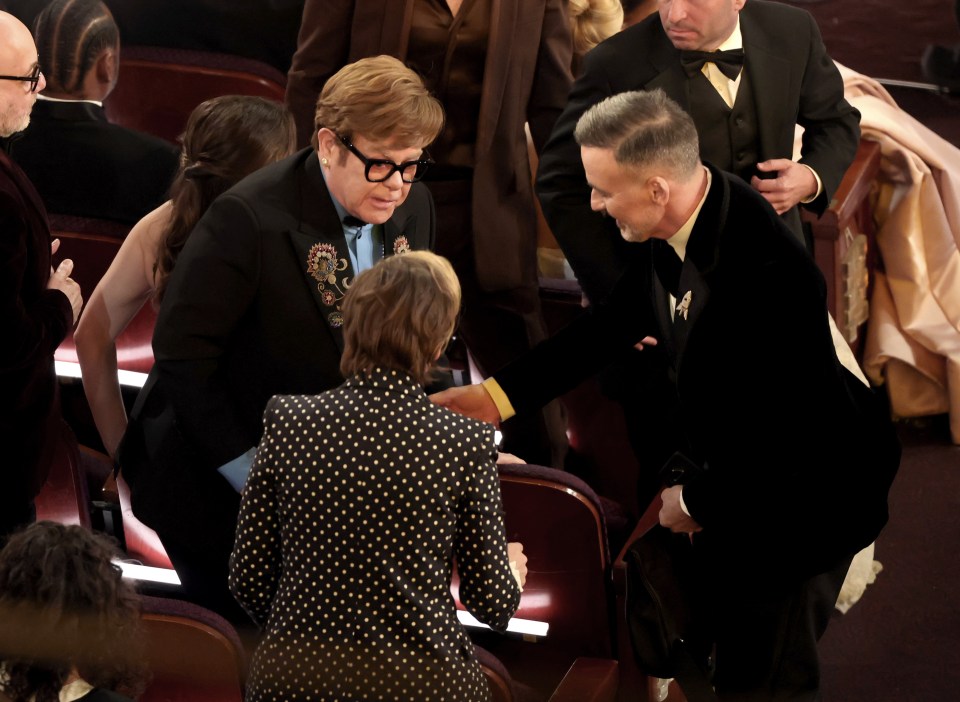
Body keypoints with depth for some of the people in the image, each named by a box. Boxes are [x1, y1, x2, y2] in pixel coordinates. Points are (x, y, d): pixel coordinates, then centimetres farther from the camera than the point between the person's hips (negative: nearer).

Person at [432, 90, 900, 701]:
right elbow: (617, 321, 8)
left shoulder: (767, 272, -36)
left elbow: (776, 432, -30)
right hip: (731, 470, 8)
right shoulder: (678, 221, -10)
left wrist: (697, 502, -12)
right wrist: (499, 394, 5)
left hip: (795, 496, -8)